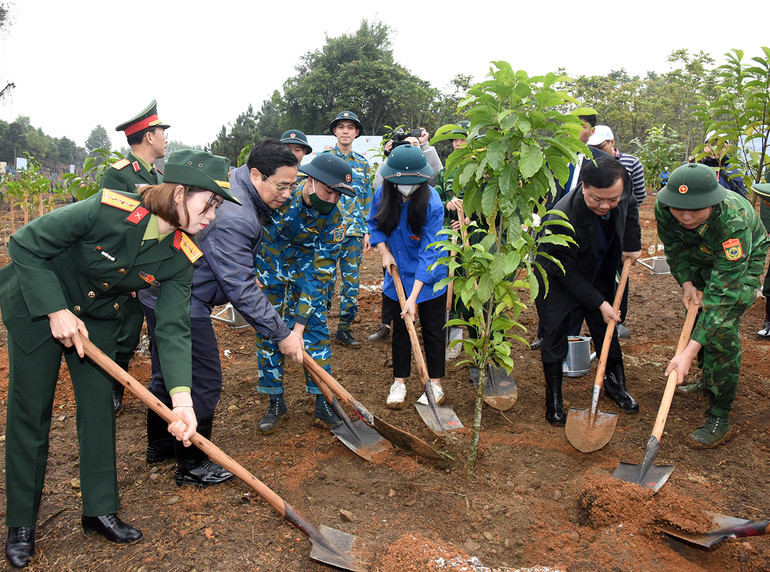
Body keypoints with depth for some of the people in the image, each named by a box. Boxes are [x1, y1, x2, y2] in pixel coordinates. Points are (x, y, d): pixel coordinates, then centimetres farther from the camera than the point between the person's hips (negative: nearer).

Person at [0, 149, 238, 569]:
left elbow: (173, 328, -21)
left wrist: (182, 397, -32)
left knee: (99, 405, 6)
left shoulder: (180, 257, -18)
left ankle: (100, 510, 23)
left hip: (97, 318, 5)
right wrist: (56, 311, -25)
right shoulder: (109, 210, -33)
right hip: (36, 305, -4)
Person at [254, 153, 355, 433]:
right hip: (268, 262, 0)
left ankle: (323, 404, 4)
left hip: (308, 265, 0)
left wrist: (300, 321, -26)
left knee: (316, 327, -5)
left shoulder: (334, 220, -23)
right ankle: (275, 402, 14)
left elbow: (319, 273, -22)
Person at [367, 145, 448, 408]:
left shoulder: (432, 203, -25)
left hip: (429, 280, -4)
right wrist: (384, 251, -8)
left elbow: (429, 253, -26)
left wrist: (413, 297, -29)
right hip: (397, 275, 4)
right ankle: (399, 382, 27)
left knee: (432, 331, 8)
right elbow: (374, 224, 10)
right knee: (400, 329, 14)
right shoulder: (383, 195, -11)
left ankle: (435, 385, 23)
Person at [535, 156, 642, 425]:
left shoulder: (622, 192, -21)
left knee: (607, 329, 14)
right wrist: (599, 303, -22)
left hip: (599, 276, 6)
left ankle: (615, 385, 36)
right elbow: (565, 272, -26)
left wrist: (632, 244, 4)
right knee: (554, 337, 0)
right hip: (557, 280, -5)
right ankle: (553, 400, 17)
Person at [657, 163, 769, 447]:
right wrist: (686, 282, -18)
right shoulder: (664, 207, -30)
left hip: (743, 261, -5)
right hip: (700, 257, 6)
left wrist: (690, 351, -49)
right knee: (697, 316, 14)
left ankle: (720, 416, -8)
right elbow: (675, 247, -6)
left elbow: (722, 292, -46)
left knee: (722, 330, -18)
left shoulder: (735, 221, -45)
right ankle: (709, 378, 40)